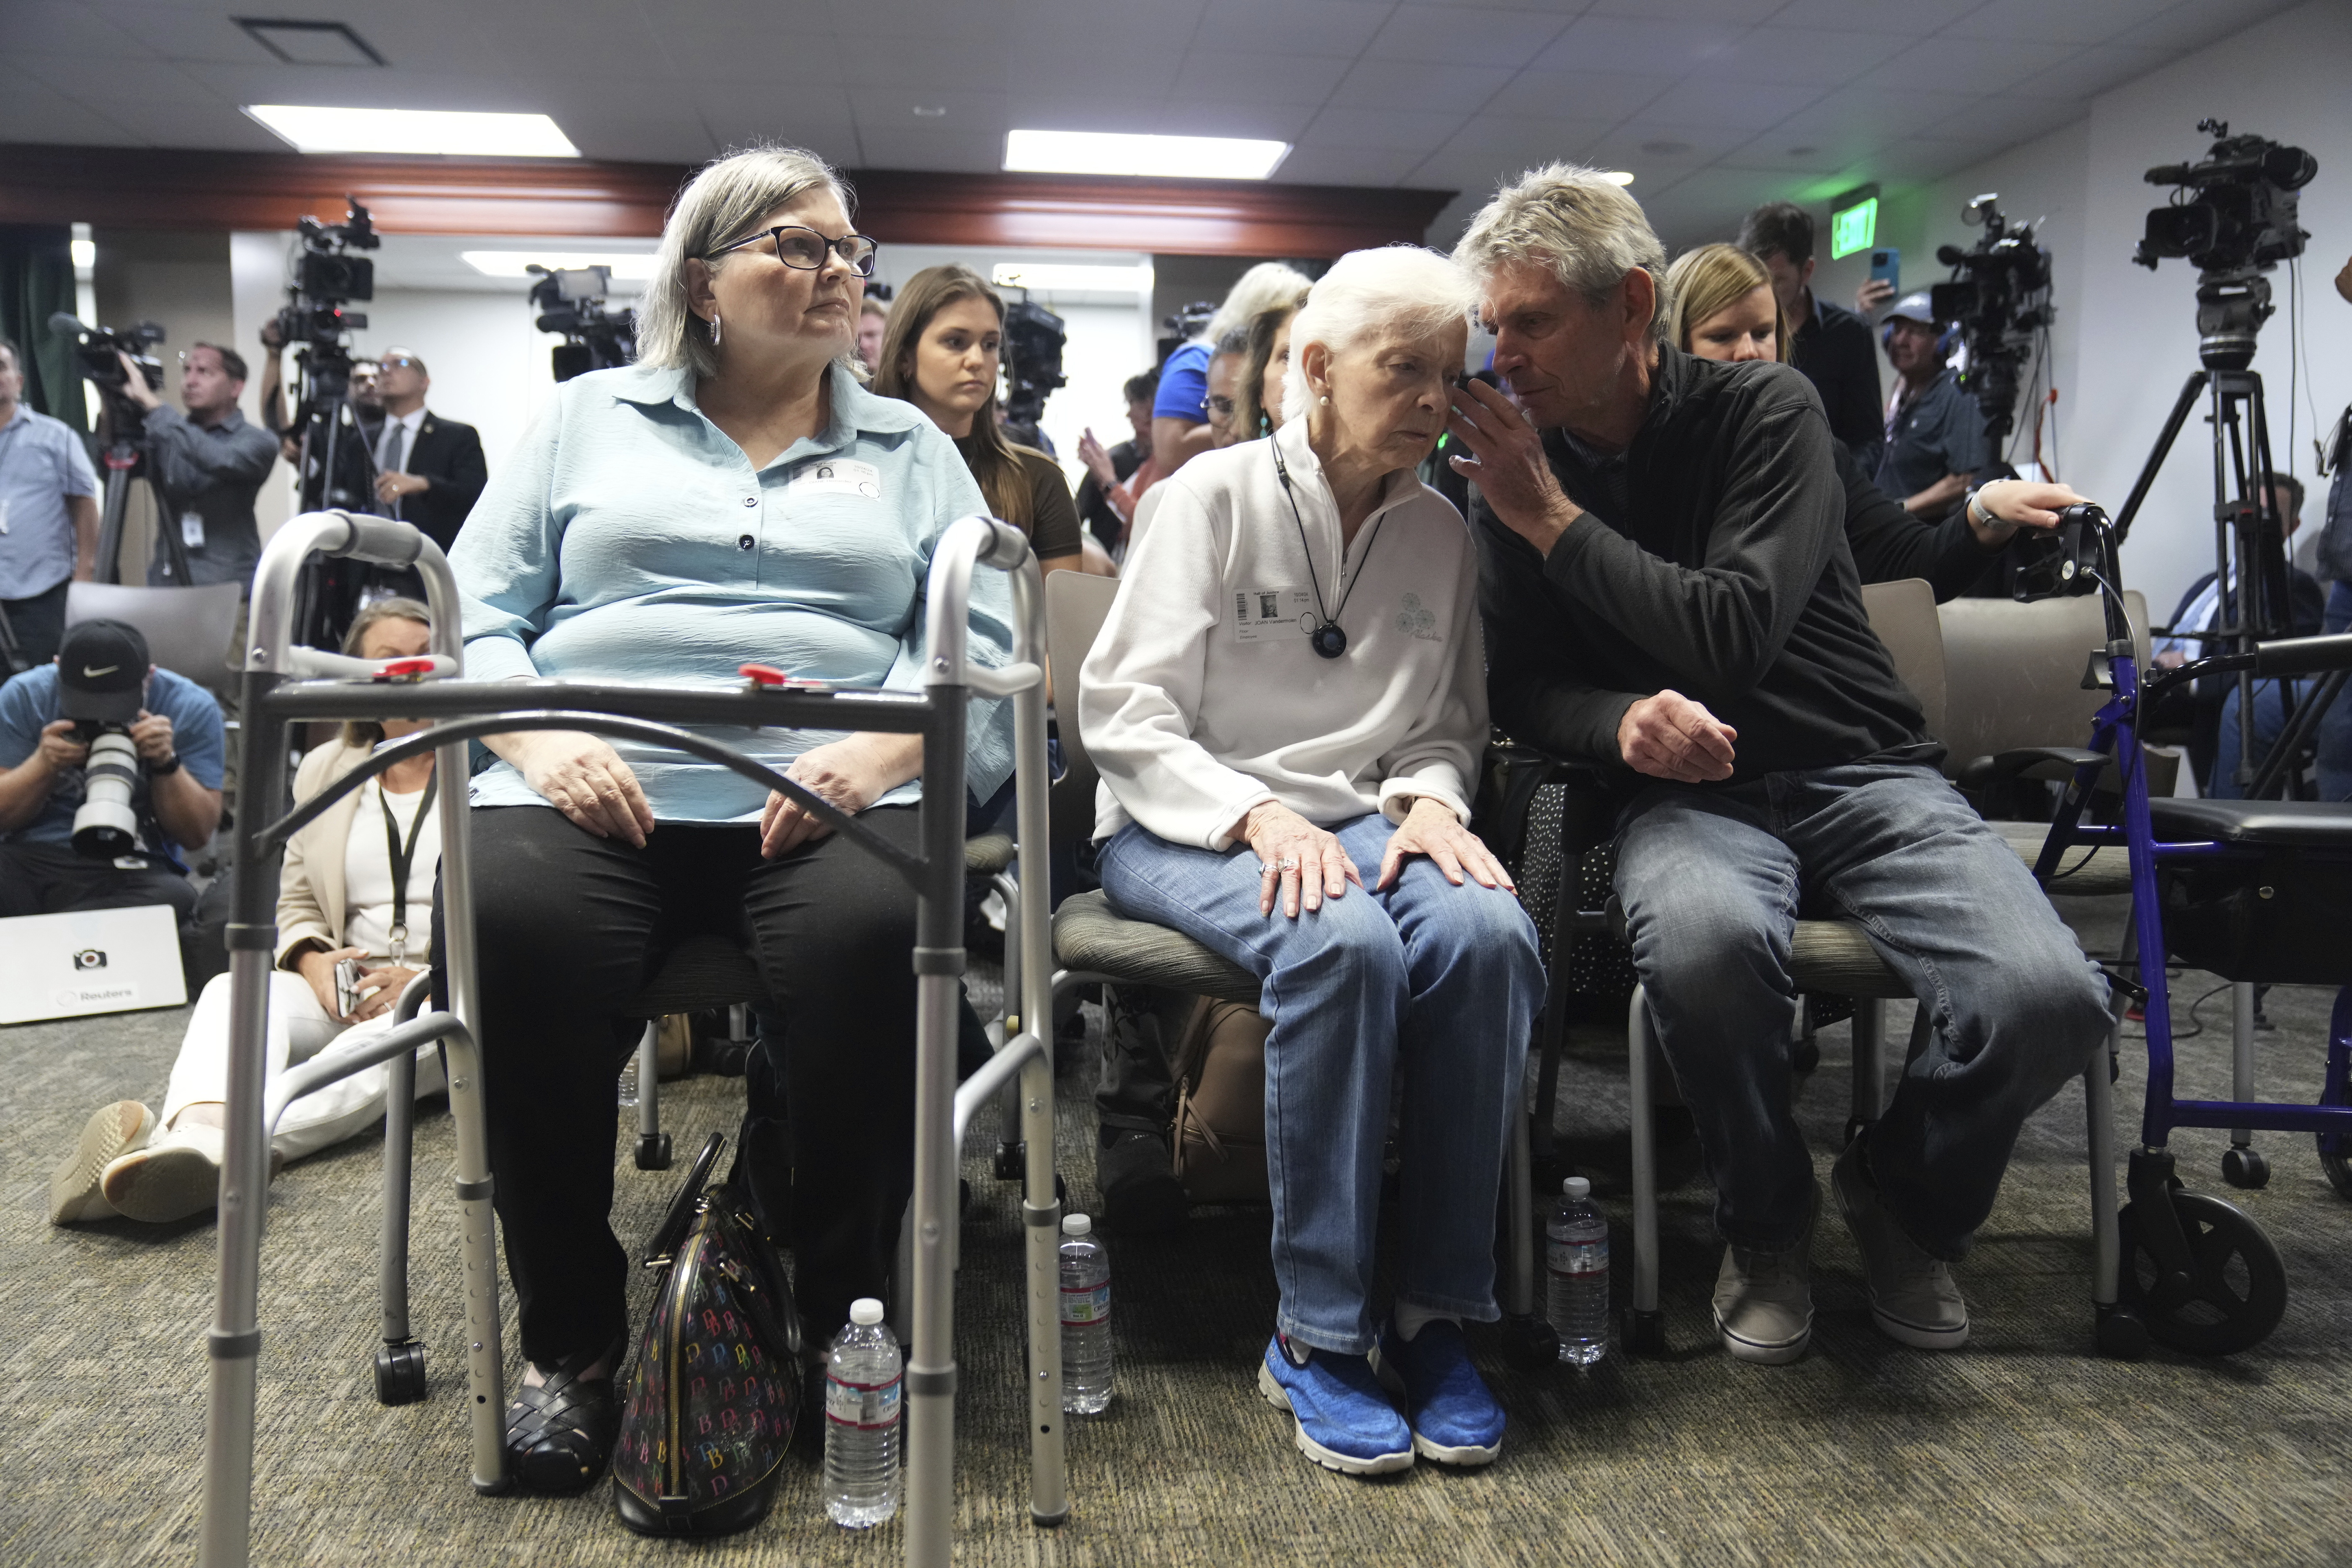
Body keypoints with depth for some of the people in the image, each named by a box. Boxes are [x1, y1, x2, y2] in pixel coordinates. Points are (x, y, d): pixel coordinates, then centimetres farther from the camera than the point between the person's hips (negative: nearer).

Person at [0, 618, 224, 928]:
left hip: (131, 870, 1)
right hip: (27, 858, 0)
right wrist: (44, 764, -13)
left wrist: (167, 763, -15)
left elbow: (197, 836, 0)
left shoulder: (193, 709, 0)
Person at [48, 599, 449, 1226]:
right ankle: (198, 1130, -57)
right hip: (342, 990, 4)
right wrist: (315, 961, -3)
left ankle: (224, 1151, -60)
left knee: (382, 1043, -38)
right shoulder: (324, 769, 19)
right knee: (233, 991, -27)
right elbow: (294, 901, 21)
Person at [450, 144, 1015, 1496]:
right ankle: (570, 1341, -10)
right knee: (510, 925, -32)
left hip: (830, 796, 0)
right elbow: (476, 613, 14)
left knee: (877, 935, -34)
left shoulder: (911, 450, 21)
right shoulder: (589, 419, 21)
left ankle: (839, 1326, -12)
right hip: (593, 786, 1)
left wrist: (878, 749, -12)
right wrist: (537, 739, -7)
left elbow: (982, 649, 8)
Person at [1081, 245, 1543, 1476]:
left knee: (1490, 933, -30)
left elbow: (1449, 725, 17)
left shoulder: (1441, 535, 12)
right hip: (1186, 825, -4)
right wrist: (1258, 815, -22)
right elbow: (1122, 711, -7)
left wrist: (1428, 796, -7)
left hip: (1363, 819, 4)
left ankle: (1438, 1312, -17)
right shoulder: (1216, 494, -2)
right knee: (1342, 940, -36)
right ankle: (1316, 1335, -22)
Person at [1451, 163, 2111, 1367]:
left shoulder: (1767, 412, -5)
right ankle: (1767, 1224, -6)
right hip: (1692, 796, 0)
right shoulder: (1514, 469, 4)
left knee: (2048, 996, -26)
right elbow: (1522, 688, 5)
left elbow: (1736, 636, -18)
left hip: (1858, 771, 0)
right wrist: (1624, 719, -18)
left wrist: (1555, 520, -14)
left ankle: (1902, 1198, 9)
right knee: (1701, 940, -38)